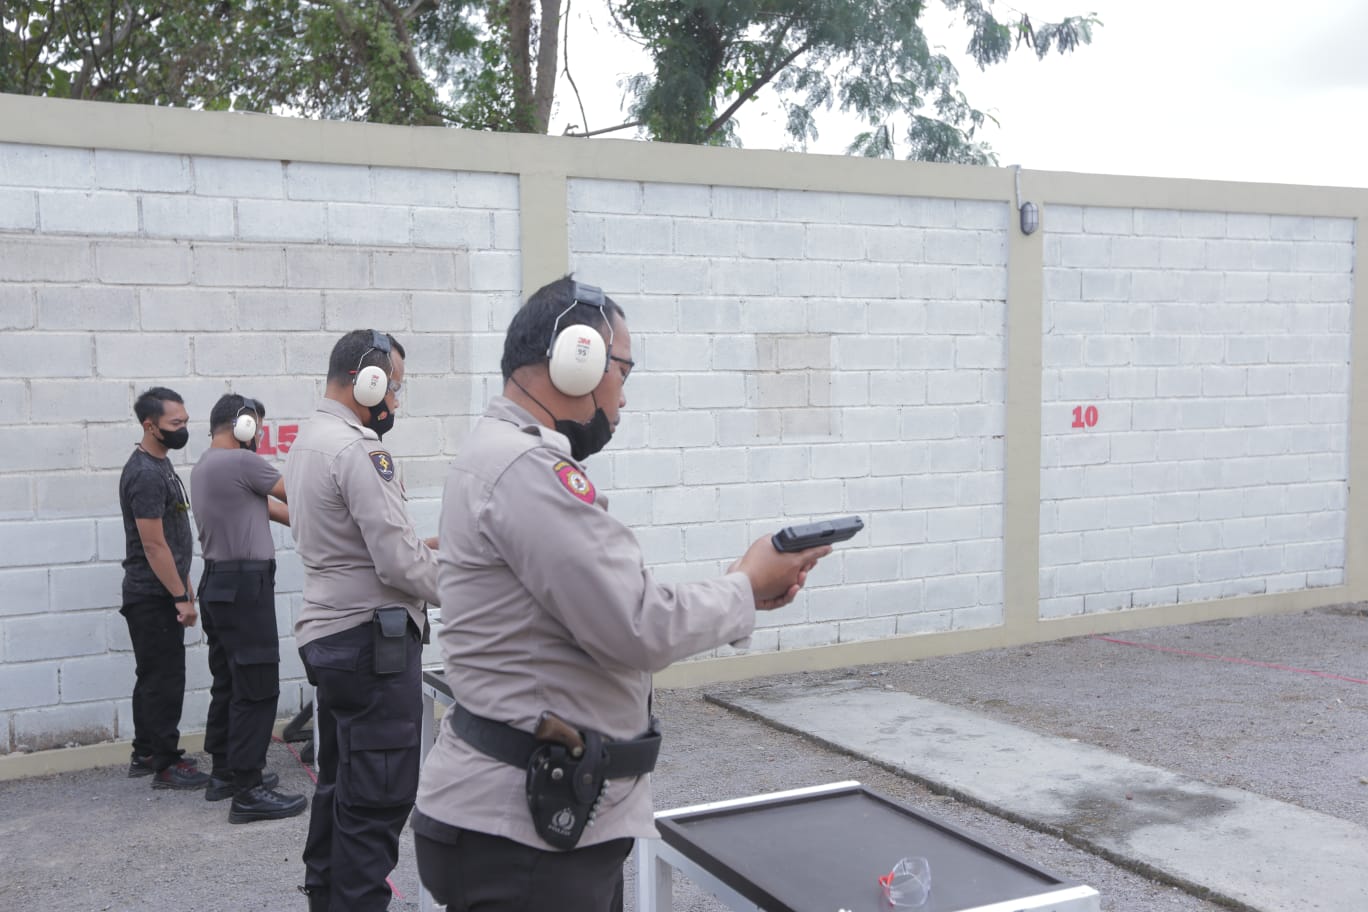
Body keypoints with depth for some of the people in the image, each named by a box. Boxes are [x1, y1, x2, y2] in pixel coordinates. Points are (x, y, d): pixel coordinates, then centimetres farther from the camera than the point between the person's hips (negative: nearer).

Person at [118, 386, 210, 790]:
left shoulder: (160, 466, 13)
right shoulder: (146, 475, -19)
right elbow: (154, 545, -21)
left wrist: (183, 588, 19)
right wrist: (181, 597, -18)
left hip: (158, 594, 10)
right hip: (154, 596, -10)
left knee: (153, 677, 16)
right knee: (165, 680, -4)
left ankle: (145, 755, 25)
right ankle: (166, 764, 3)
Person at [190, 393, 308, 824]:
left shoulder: (204, 466, 16)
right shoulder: (241, 462, -15)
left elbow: (265, 505, 16)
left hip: (218, 583, 11)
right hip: (244, 585, -11)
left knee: (228, 683, 16)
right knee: (257, 687, -8)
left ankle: (225, 773, 25)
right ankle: (247, 792, -7)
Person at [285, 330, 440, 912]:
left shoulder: (309, 441, 14)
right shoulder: (357, 449, -18)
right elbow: (399, 564, -20)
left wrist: (417, 544, 12)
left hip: (328, 636, 11)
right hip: (371, 639, -11)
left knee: (340, 783, 21)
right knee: (379, 796, -5)